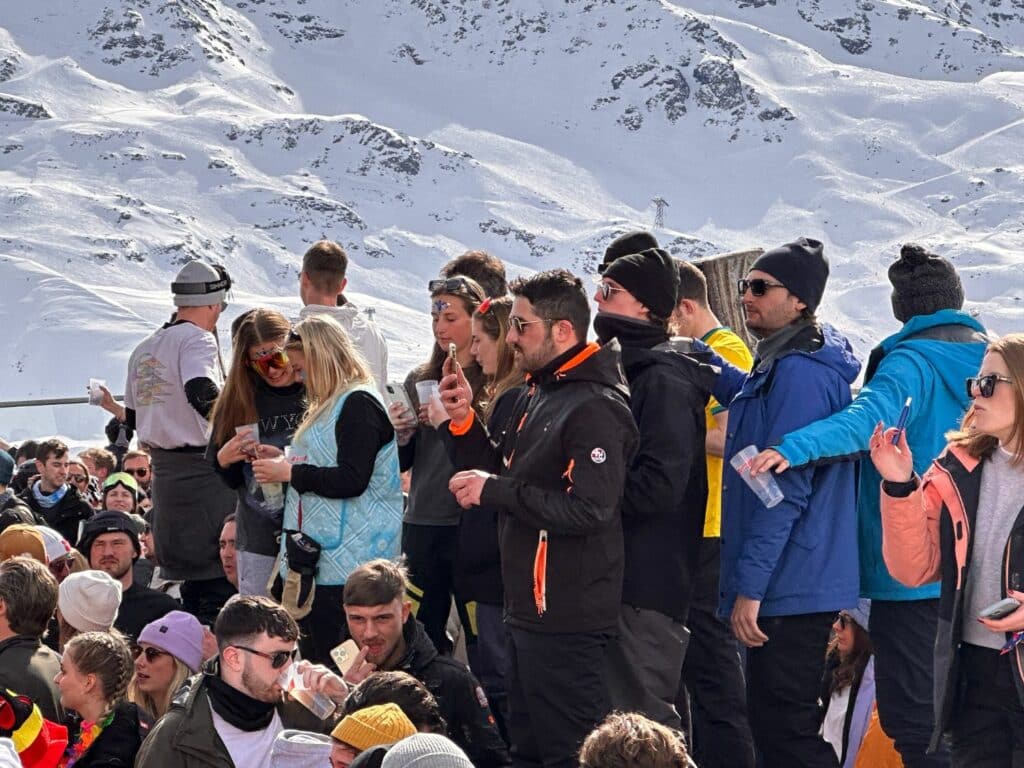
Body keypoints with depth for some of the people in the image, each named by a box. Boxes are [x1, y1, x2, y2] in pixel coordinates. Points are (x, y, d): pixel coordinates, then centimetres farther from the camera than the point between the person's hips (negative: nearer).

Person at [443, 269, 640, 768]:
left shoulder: (595, 408, -17)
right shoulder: (536, 394, 15)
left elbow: (589, 510, -27)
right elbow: (505, 476, 19)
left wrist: (495, 491, -21)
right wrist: (465, 422, 5)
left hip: (567, 618, -10)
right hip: (528, 610, 10)